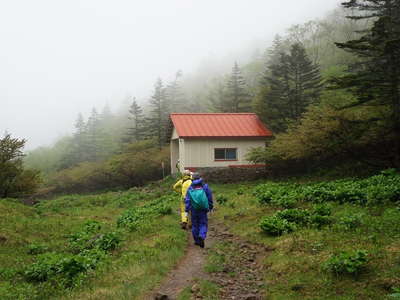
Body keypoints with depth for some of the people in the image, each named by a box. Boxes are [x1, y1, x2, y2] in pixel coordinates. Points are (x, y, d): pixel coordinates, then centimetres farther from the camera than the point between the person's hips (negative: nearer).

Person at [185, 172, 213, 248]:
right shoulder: (205, 186, -1)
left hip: (194, 210, 1)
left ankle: (197, 240, 17)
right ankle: (202, 236, -19)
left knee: (195, 225, 12)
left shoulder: (190, 188, 0)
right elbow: (210, 198, 5)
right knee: (203, 224, 6)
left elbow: (187, 200, -3)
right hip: (203, 210, -1)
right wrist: (210, 207, 16)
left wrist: (187, 209, 0)